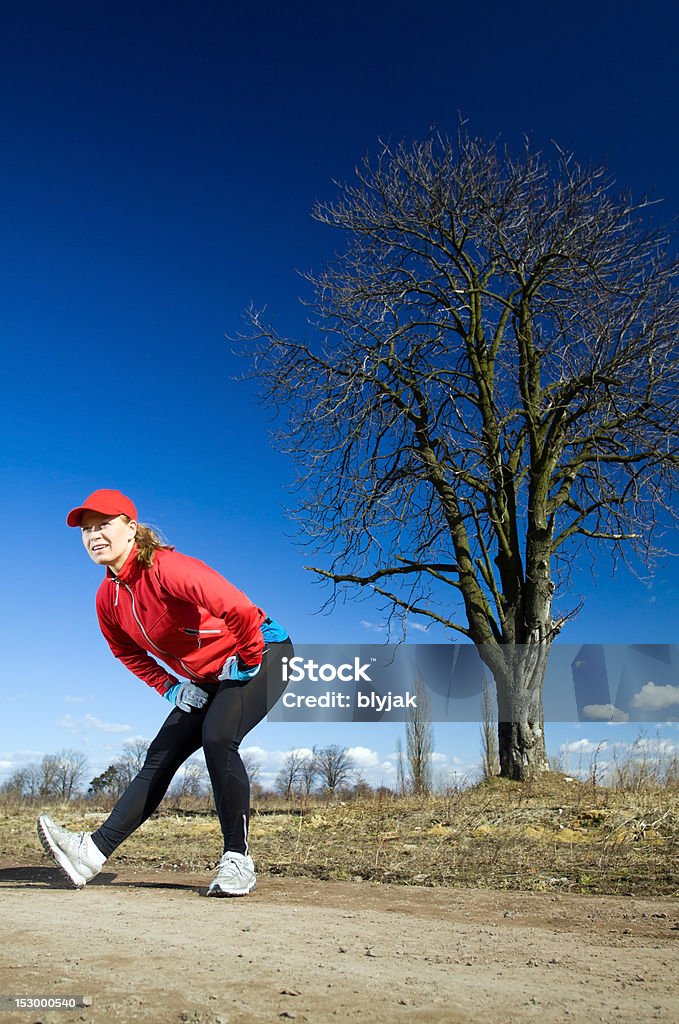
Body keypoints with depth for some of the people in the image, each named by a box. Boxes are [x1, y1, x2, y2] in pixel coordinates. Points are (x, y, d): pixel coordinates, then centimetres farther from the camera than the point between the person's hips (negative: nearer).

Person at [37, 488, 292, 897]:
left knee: (217, 737, -27)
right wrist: (171, 687, 4)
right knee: (160, 757, 1)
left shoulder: (166, 567, -28)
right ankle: (94, 851, 2)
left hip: (263, 654, -8)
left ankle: (238, 860, -16)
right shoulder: (108, 599, -1)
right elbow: (130, 653, 17)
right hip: (204, 680, 8)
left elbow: (239, 609, -39)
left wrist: (247, 662, -24)